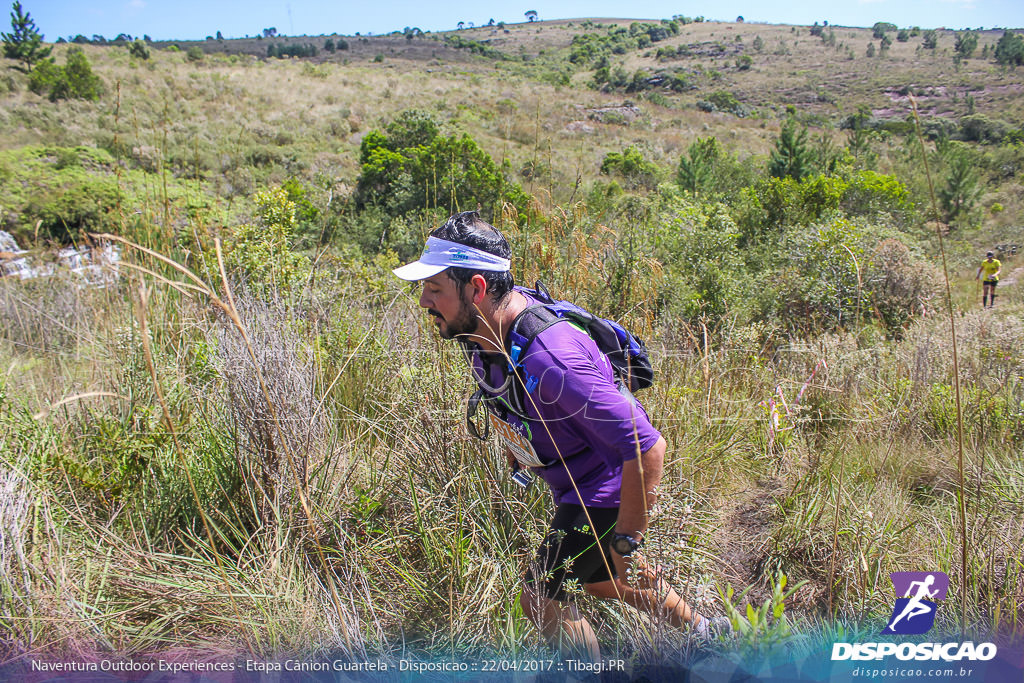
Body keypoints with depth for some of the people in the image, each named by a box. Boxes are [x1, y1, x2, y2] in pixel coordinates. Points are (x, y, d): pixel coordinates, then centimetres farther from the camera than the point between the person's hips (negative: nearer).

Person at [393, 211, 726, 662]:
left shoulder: (549, 360, -40)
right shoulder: (481, 330, -13)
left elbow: (647, 448, -36)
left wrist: (626, 542, -27)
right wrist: (515, 443, 20)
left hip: (605, 492, -9)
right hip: (573, 485, 9)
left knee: (543, 600, 1)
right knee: (598, 579, 27)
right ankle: (704, 632, 50)